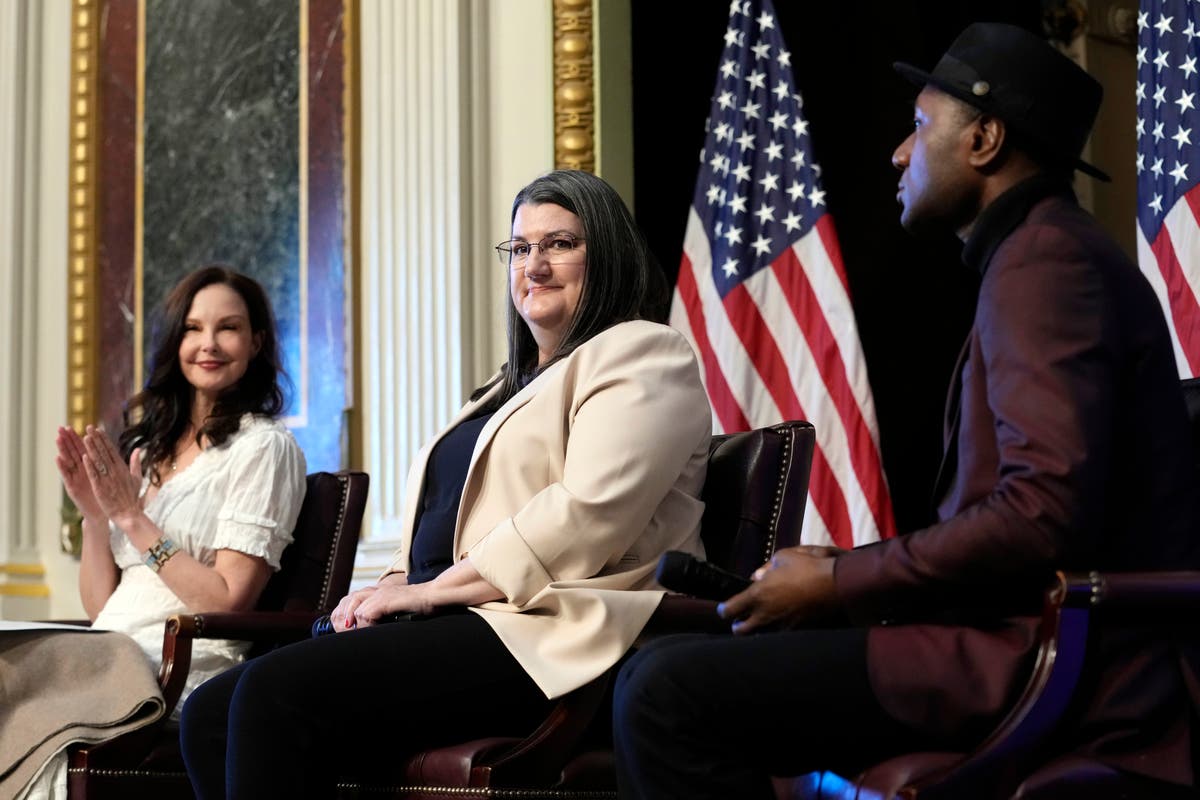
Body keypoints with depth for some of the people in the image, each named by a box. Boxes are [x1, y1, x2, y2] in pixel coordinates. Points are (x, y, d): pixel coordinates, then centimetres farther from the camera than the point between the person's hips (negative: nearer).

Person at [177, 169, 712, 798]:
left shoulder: (638, 355, 1)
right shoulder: (511, 383, 31)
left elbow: (588, 515, -15)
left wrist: (430, 589, -13)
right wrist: (395, 584, 4)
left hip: (553, 643, -9)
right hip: (455, 628, 9)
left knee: (276, 693, -27)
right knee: (209, 716, -10)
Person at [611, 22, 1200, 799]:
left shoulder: (1046, 259, -11)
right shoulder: (1045, 255, 22)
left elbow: (1047, 511, -24)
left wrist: (841, 579, -12)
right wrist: (842, 571, 10)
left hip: (1051, 666, -11)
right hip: (1032, 639, 11)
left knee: (667, 691, -19)